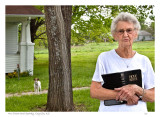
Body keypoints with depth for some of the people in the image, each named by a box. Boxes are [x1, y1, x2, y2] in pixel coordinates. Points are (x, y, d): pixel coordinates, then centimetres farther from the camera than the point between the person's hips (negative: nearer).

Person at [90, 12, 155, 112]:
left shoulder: (144, 61, 1)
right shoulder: (104, 58, -5)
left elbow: (153, 97, 0)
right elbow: (94, 92, -11)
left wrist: (135, 89, -18)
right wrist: (124, 96, -18)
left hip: (138, 111, 1)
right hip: (110, 111, -1)